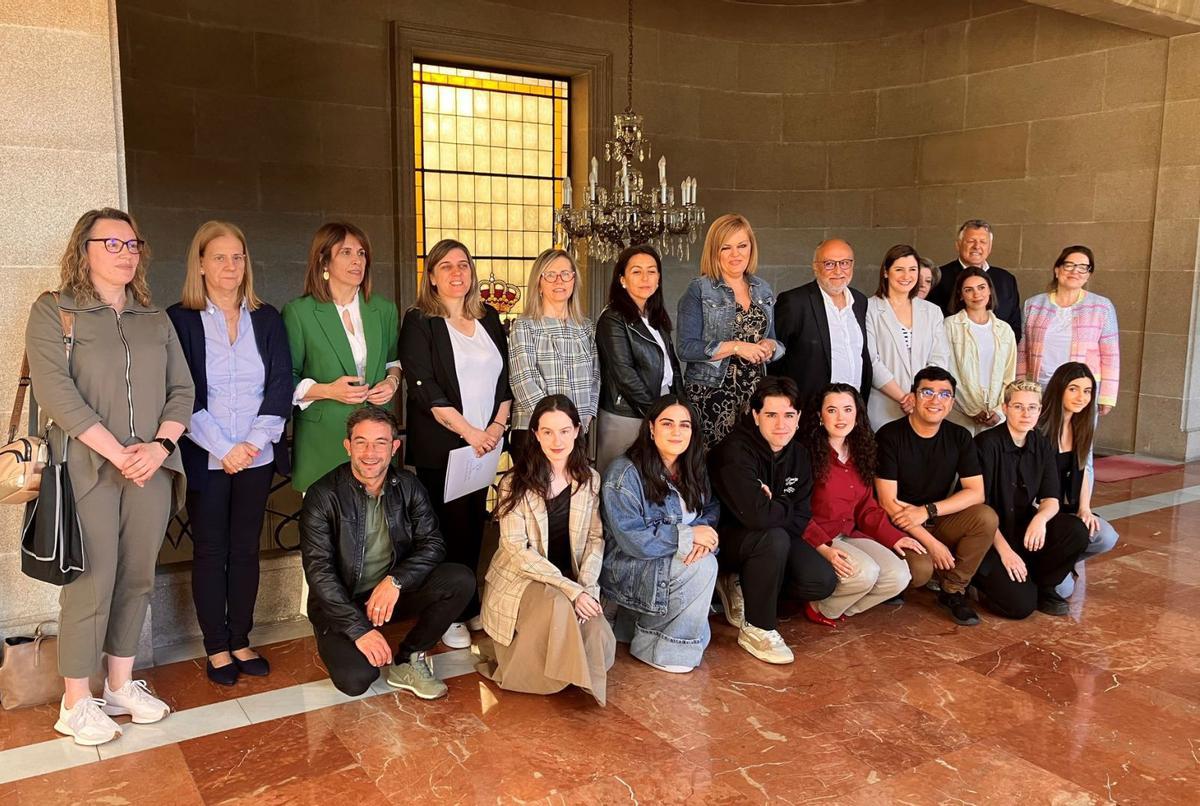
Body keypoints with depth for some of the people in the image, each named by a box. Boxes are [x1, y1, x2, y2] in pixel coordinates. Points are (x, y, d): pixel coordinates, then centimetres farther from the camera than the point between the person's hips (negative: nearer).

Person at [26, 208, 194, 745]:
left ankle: (121, 685, 23)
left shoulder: (156, 320, 14)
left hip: (151, 470, 4)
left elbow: (181, 390, 9)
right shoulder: (53, 311, 0)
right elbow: (55, 391, -11)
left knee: (137, 579, 9)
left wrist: (160, 445, -8)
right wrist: (117, 453, -16)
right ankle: (76, 705, 11)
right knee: (91, 585, -3)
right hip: (90, 469, -4)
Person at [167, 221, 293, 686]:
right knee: (210, 552, 7)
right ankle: (217, 648, 19)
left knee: (246, 549, 10)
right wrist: (224, 449, -14)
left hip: (257, 456, 3)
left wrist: (255, 442, -9)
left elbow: (280, 384, 2)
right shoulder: (180, 320, -3)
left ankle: (240, 641, 23)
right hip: (206, 459, -3)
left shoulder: (267, 319, 7)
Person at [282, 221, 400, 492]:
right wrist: (327, 391, -16)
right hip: (323, 441, -3)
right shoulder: (298, 312, -3)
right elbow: (285, 382, -1)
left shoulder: (384, 310, 11)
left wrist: (392, 381, 2)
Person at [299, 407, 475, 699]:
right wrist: (359, 629, -25)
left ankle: (407, 661, -2)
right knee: (356, 678, -28)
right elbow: (318, 571, -17)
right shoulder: (323, 495, -13)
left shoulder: (408, 486, -1)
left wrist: (395, 581, -25)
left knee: (461, 580, -20)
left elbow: (433, 543, -6)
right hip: (341, 602, -3)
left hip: (393, 592, 4)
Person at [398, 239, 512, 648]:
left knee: (474, 523, 9)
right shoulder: (419, 322, -4)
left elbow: (504, 376, 13)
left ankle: (470, 606, 21)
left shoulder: (489, 318, 12)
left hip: (485, 442, 5)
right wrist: (467, 431, -15)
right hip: (440, 445, -5)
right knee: (447, 527, -1)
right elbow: (423, 387, -13)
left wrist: (498, 424, -2)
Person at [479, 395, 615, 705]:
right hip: (520, 579, -3)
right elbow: (517, 550, -16)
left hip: (572, 583, 4)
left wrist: (585, 586, -15)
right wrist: (570, 589, -23)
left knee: (600, 646, -19)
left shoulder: (590, 480, 1)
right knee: (557, 605, -34)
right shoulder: (515, 483, -12)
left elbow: (595, 538, 3)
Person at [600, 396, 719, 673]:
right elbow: (632, 539, -24)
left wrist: (703, 537, -20)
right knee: (702, 566, -24)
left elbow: (712, 510, 3)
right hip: (626, 569, -8)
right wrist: (688, 535, -23)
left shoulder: (693, 471, 5)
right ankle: (654, 646, -9)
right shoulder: (624, 474, -19)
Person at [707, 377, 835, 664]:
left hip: (770, 536, 7)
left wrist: (774, 507, -20)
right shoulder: (735, 452, -24)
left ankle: (743, 586, 9)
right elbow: (755, 514, -36)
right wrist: (786, 508, -16)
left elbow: (801, 518, 1)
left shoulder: (798, 454, 1)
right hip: (724, 536, -7)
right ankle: (756, 629, -18)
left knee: (822, 581, -12)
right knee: (774, 538, -37)